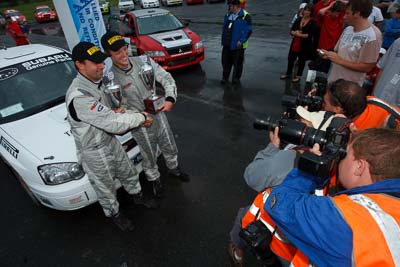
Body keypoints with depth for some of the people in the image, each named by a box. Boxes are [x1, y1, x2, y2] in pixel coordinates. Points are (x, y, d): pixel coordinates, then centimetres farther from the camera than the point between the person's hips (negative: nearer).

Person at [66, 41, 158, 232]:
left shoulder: (93, 83, -2)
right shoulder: (79, 96, -34)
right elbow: (113, 123, -35)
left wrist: (116, 114, -12)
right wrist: (140, 117, -20)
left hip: (110, 141, 8)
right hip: (94, 152, -8)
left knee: (128, 172, 26)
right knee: (106, 188, 17)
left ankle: (138, 196, 53)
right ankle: (114, 214, 44)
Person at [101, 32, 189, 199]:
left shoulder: (144, 61, -11)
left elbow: (167, 79, -7)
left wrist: (170, 98, -24)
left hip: (159, 115, 4)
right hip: (141, 126, -3)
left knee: (170, 148, 24)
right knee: (149, 157, 18)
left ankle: (173, 168, 55)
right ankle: (154, 180, 48)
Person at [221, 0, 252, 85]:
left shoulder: (245, 16, -10)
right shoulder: (228, 15, 11)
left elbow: (249, 30, -12)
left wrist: (241, 41, -19)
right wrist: (223, 40, 12)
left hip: (237, 45, -6)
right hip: (227, 44, 6)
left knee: (238, 62, 5)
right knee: (225, 61, 11)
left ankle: (236, 78, 20)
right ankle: (225, 77, 24)